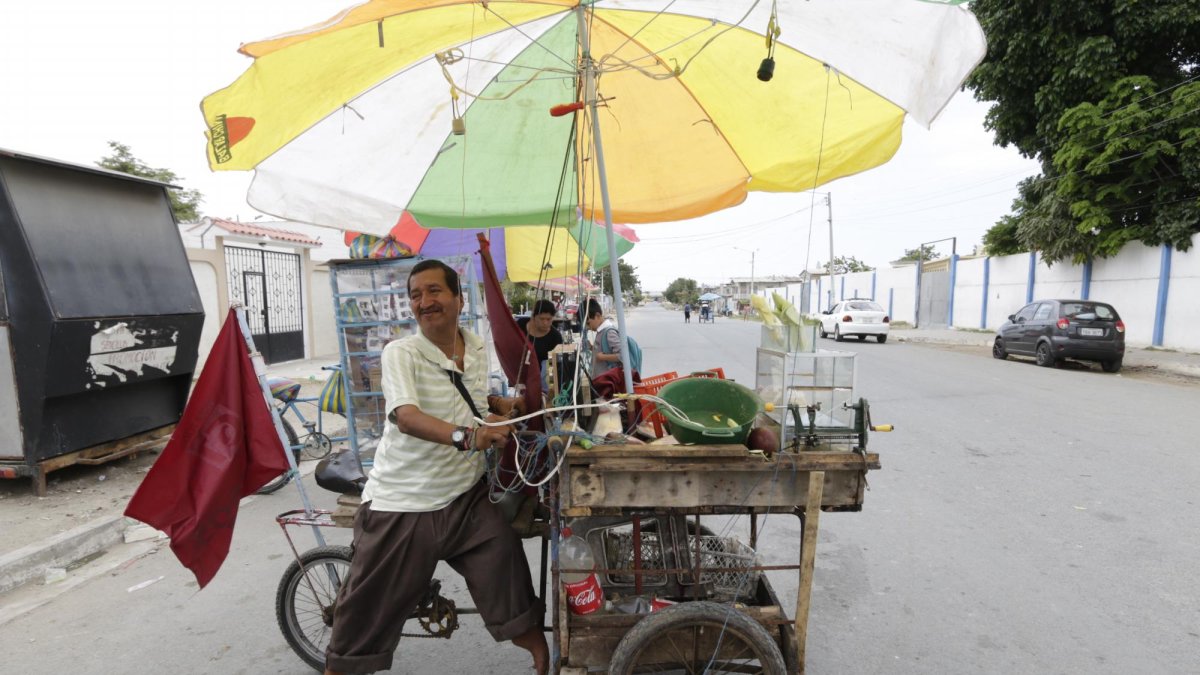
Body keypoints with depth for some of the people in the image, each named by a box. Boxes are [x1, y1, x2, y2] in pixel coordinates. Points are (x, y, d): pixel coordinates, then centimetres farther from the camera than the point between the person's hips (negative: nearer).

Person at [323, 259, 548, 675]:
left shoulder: (477, 348, 4)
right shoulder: (401, 353, -13)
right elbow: (407, 417, -31)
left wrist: (501, 404, 4)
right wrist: (465, 435, -48)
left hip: (466, 497, 4)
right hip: (402, 503, -3)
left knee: (510, 582, 5)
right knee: (368, 612, 10)